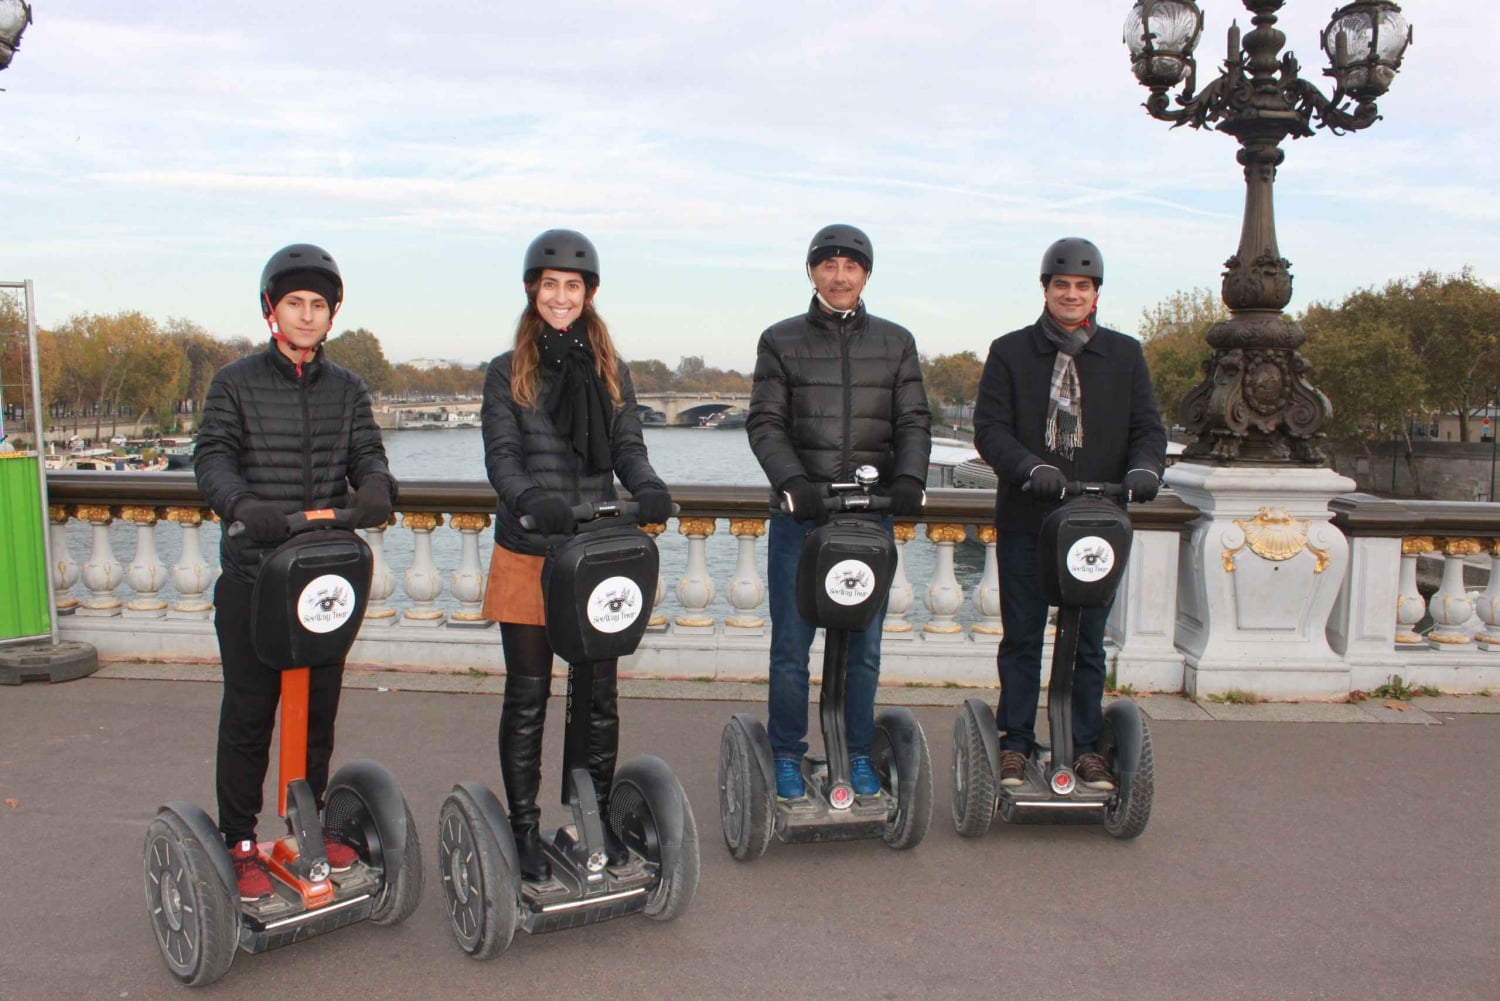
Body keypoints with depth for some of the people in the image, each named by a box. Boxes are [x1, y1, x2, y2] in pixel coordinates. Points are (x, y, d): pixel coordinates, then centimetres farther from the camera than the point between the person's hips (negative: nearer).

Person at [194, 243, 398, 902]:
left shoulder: (347, 390, 11)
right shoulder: (236, 383, 2)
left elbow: (366, 453, 0)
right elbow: (212, 458, -9)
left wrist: (377, 485, -25)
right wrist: (242, 504, -31)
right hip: (251, 577, -3)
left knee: (319, 710, 12)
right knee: (248, 714, 2)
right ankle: (239, 841, 16)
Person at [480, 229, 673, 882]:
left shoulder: (610, 370, 11)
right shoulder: (506, 373, 3)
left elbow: (628, 448, 4)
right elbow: (501, 456, -7)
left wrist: (648, 489, -19)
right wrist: (529, 498, -29)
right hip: (527, 557, -2)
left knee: (600, 696, 10)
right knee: (527, 698, 5)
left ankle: (598, 819, 26)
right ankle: (524, 827, 19)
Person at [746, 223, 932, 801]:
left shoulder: (895, 343, 12)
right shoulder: (781, 341, 7)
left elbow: (913, 422, 8)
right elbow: (765, 423, -1)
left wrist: (909, 479, -11)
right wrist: (793, 482, -17)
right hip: (801, 514, -1)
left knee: (865, 644, 7)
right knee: (791, 643, 2)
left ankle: (859, 754, 21)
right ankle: (787, 756, 16)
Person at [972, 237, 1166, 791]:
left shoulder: (1124, 355, 9)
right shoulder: (1010, 351, 3)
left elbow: (1147, 427, 6)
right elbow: (989, 427, -5)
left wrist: (1145, 468, -16)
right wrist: (1030, 467, -23)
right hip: (1025, 521, -1)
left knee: (1089, 641, 9)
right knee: (1022, 638, 7)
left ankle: (1086, 747, 20)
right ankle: (1015, 744, 18)